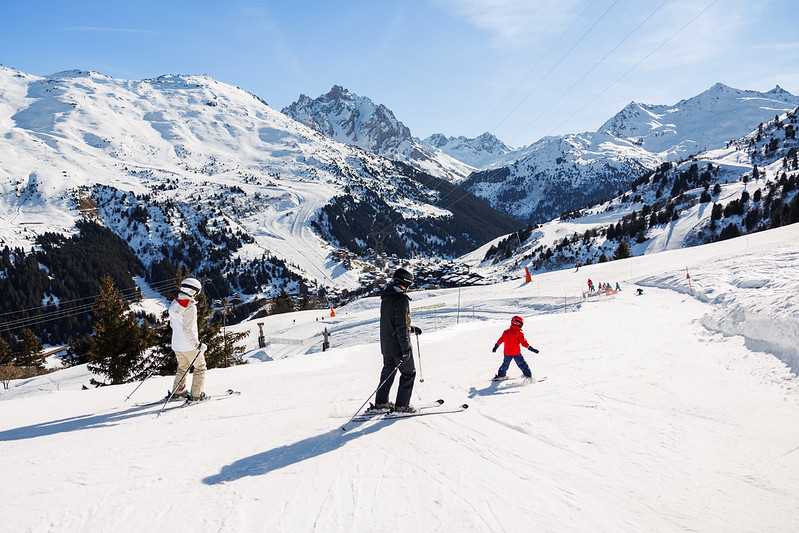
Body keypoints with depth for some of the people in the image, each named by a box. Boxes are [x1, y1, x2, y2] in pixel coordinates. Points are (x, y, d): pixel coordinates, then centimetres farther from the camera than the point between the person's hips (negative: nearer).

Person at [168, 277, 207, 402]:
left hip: (176, 344, 8)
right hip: (189, 345, -7)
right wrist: (198, 345, -20)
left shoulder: (174, 304, 3)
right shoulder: (190, 307, -23)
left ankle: (178, 392, 31)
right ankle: (196, 395, 9)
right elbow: (188, 329, -26)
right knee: (200, 367, 10)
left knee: (182, 367, 25)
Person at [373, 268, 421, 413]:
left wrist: (411, 328, 22)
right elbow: (401, 326, -23)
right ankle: (402, 405, 6)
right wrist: (405, 348, -20)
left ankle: (381, 402, 25)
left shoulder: (386, 297, 9)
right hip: (398, 344, -9)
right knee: (409, 373, 4)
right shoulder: (401, 299, -20)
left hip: (386, 343, 9)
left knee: (388, 371, 19)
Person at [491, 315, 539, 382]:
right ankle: (528, 376, -1)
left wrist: (495, 346, 25)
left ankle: (501, 376, 31)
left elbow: (500, 340, 12)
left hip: (507, 353, 5)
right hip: (516, 353, -5)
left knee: (505, 364, 22)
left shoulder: (506, 332, 4)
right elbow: (524, 343, -14)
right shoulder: (519, 333, -12)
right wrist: (532, 349, -10)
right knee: (522, 364, 3)